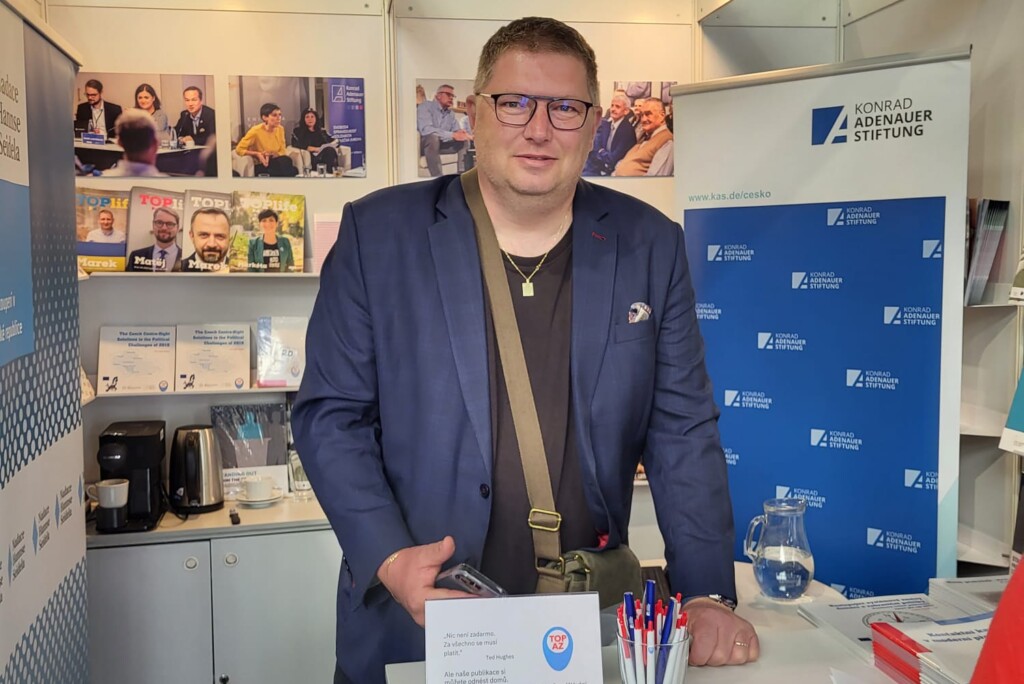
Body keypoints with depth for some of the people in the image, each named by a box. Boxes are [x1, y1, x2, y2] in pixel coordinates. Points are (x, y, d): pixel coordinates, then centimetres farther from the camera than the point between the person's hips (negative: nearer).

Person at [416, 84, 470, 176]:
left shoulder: (450, 113, 10)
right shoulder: (425, 107, -13)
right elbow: (426, 129, -29)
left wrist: (460, 133, -19)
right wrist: (452, 135, -32)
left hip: (440, 144, 7)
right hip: (422, 144, -7)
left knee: (464, 140, -4)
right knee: (433, 137, -37)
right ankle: (437, 177, -39)